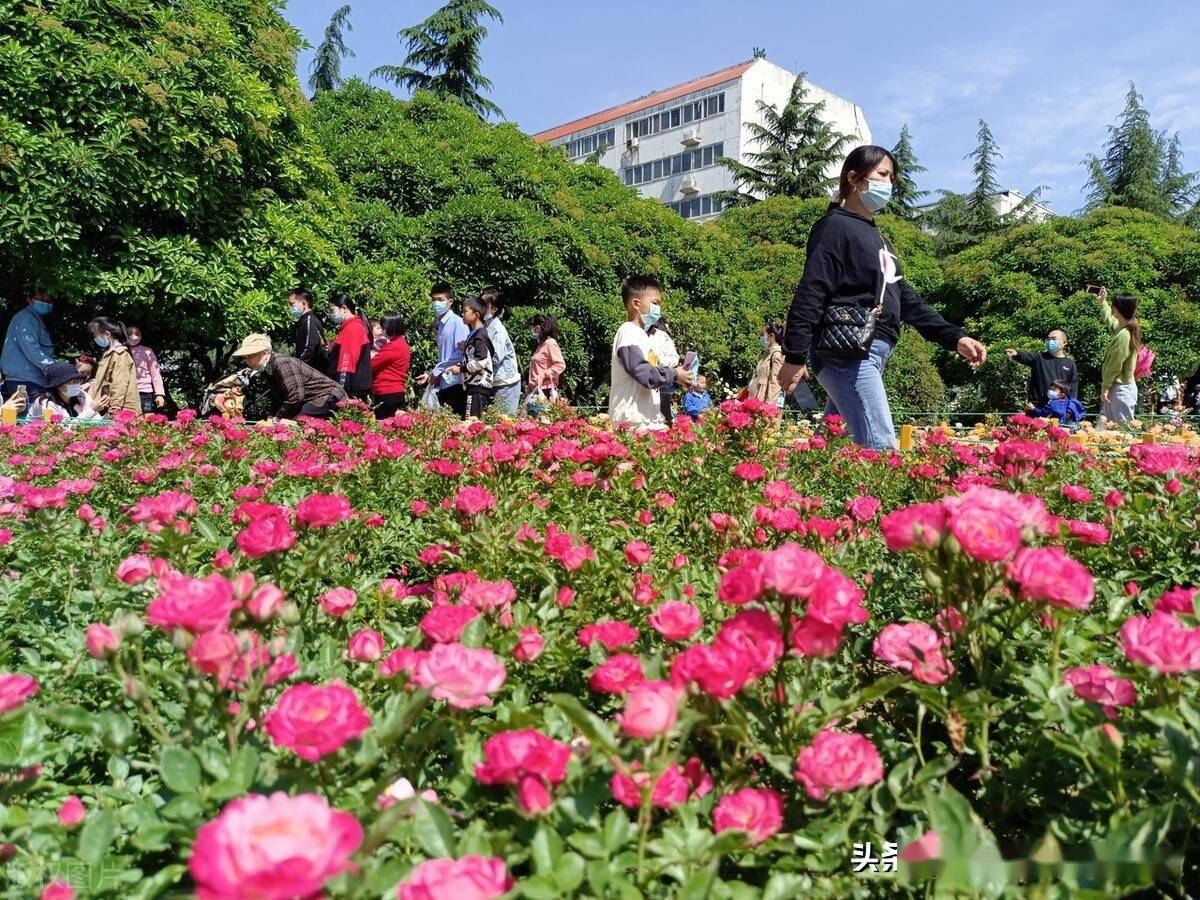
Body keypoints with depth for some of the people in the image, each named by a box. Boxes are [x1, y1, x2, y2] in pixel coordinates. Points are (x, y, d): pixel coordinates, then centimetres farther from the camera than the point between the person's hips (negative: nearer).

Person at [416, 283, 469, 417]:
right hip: (443, 384, 8)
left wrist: (437, 370, -10)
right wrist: (430, 374, 14)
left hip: (455, 383, -8)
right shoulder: (440, 324, 17)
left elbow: (461, 352, -15)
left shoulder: (457, 322, -7)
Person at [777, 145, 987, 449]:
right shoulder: (836, 227, -4)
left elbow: (905, 297, 23)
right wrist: (794, 356, -21)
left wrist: (954, 338, 16)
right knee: (881, 452, -15)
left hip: (871, 355, 10)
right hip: (847, 353, -10)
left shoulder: (874, 237, 25)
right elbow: (809, 294, -14)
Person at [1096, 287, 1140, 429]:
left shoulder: (1123, 335, -21)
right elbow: (1110, 321, 33)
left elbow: (1115, 366, -19)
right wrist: (1102, 302, 41)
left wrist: (1104, 388, -13)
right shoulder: (1122, 328, 7)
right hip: (1120, 387, 10)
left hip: (1121, 389, -10)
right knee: (1105, 425, 12)